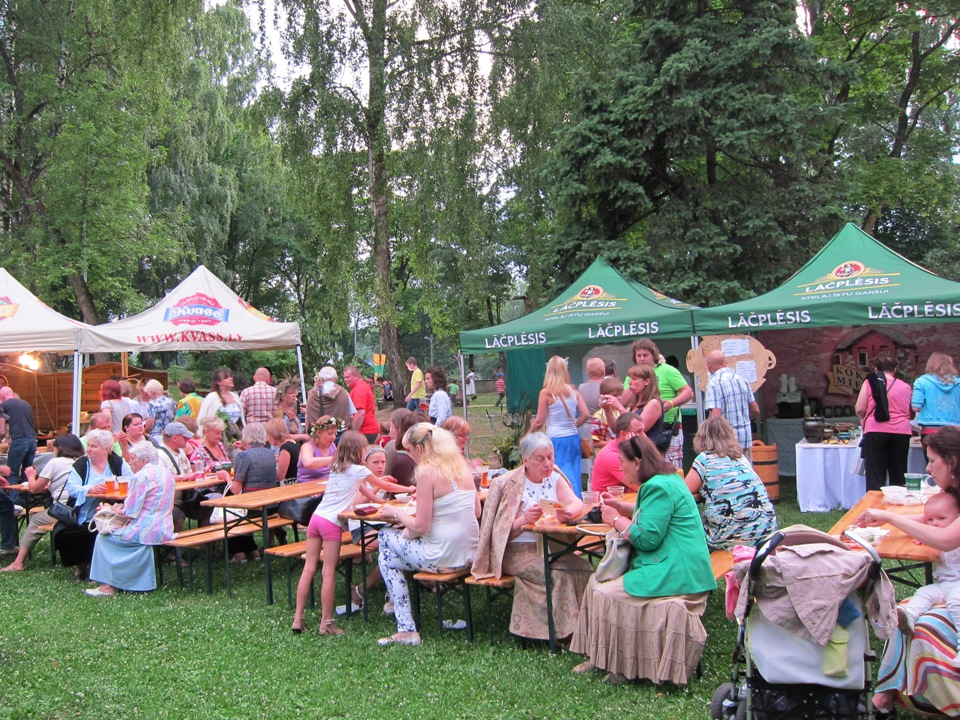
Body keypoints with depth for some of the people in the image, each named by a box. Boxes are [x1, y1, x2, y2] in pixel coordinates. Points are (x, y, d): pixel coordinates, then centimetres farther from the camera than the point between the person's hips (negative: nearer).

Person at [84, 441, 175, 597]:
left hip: (147, 531, -9)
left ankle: (107, 586, 9)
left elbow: (131, 512, -14)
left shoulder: (141, 476, -14)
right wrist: (122, 508, 19)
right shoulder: (166, 474, 12)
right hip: (164, 530, 9)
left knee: (104, 537, 10)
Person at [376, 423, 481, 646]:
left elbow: (420, 527, -16)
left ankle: (406, 630, 13)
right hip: (470, 553, 8)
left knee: (387, 559, 16)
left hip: (444, 558, -8)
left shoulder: (427, 471, -16)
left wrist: (397, 512, 1)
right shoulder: (461, 465, 5)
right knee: (406, 534, 24)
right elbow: (477, 512, 11)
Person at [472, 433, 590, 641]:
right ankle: (558, 629, -11)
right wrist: (524, 519, -29)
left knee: (583, 567, -21)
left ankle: (578, 626, -6)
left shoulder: (555, 479, 10)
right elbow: (502, 531, -9)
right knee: (559, 573, -28)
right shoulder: (507, 484, -5)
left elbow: (577, 503, -7)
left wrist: (568, 512, -32)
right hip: (518, 551, -5)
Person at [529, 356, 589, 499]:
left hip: (556, 440, -4)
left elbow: (540, 421, -6)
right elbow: (585, 415, 2)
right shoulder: (573, 390, 3)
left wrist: (529, 433, 11)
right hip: (573, 438, 4)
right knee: (573, 474, 12)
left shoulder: (546, 393, -8)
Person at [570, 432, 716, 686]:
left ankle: (623, 666, 2)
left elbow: (647, 538, -21)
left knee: (604, 593, -14)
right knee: (597, 582, 6)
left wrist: (616, 520, -6)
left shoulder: (658, 487, -18)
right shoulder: (666, 479, 15)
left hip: (674, 574, -11)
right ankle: (600, 657, 10)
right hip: (678, 567, 11)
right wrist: (621, 506, 15)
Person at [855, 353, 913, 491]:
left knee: (875, 476, 0)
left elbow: (859, 409, -1)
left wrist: (865, 420, 18)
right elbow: (910, 412, 19)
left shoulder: (869, 383, 4)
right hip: (901, 432, 3)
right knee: (898, 476, 10)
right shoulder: (905, 387, 13)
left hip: (876, 431, -3)